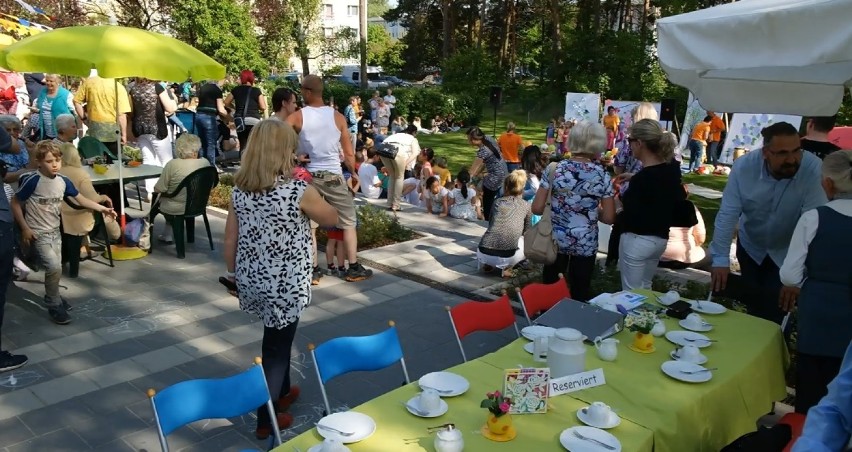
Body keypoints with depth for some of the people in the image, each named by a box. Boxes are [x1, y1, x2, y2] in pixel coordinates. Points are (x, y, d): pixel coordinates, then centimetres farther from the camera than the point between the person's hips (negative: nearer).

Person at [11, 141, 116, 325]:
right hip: (38, 232, -6)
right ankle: (54, 306, 2)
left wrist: (102, 208, 1)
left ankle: (52, 296, 39)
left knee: (55, 267, 15)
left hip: (55, 231, 6)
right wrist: (25, 229, -13)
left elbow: (81, 199, 8)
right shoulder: (33, 180, -19)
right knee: (54, 267, -15)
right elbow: (15, 203, -11)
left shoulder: (63, 181, -3)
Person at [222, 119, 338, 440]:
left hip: (252, 279, 6)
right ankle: (267, 419, 23)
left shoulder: (240, 190, -3)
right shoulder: (299, 191, -18)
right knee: (277, 345, 10)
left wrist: (232, 274, 17)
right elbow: (331, 219, -1)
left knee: (276, 336, 27)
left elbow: (230, 239, 3)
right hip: (286, 284, -6)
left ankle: (282, 391, 46)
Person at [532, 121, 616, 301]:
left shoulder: (554, 169, -8)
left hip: (555, 239, 1)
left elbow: (537, 208, -8)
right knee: (580, 293, 14)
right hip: (586, 243, 0)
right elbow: (609, 218, -6)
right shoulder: (602, 175, -9)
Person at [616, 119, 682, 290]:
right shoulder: (672, 169, -1)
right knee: (645, 288, 23)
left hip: (637, 240, -8)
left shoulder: (641, 178, -24)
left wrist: (620, 196, -5)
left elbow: (631, 217, -21)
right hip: (661, 239, 8)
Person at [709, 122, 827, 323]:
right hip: (751, 246, 2)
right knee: (752, 306, 15)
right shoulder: (744, 165, -23)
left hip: (788, 252, -2)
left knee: (775, 312, -2)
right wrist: (720, 260, -27)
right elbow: (728, 214, -23)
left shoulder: (814, 170, -29)